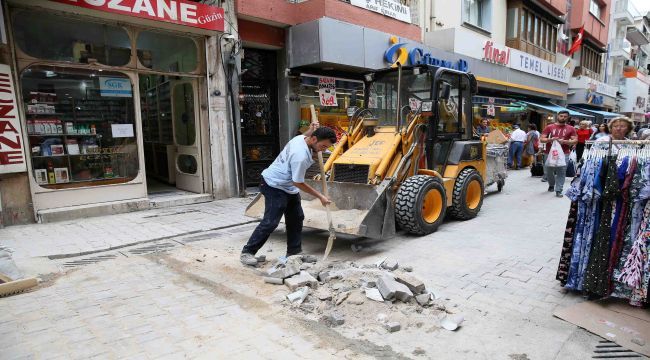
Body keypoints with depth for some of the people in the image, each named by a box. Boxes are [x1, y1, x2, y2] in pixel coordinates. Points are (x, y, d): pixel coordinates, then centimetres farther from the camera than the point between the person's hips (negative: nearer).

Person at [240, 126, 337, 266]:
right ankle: (247, 252, 4)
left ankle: (294, 252, 21)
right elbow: (298, 183, -24)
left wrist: (311, 130, 6)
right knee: (270, 222, -10)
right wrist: (320, 196, -16)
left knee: (296, 218, 11)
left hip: (289, 187, 10)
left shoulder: (301, 138, -6)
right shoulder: (301, 156, -33)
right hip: (275, 187, -10)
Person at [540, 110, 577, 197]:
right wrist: (550, 139, -16)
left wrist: (564, 141, -14)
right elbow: (541, 139, 3)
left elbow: (575, 140, 3)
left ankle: (558, 190, -2)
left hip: (564, 153, -1)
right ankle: (551, 185, 36)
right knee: (548, 171, 9)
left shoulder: (571, 129, 5)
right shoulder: (549, 127, 4)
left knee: (561, 172, -6)